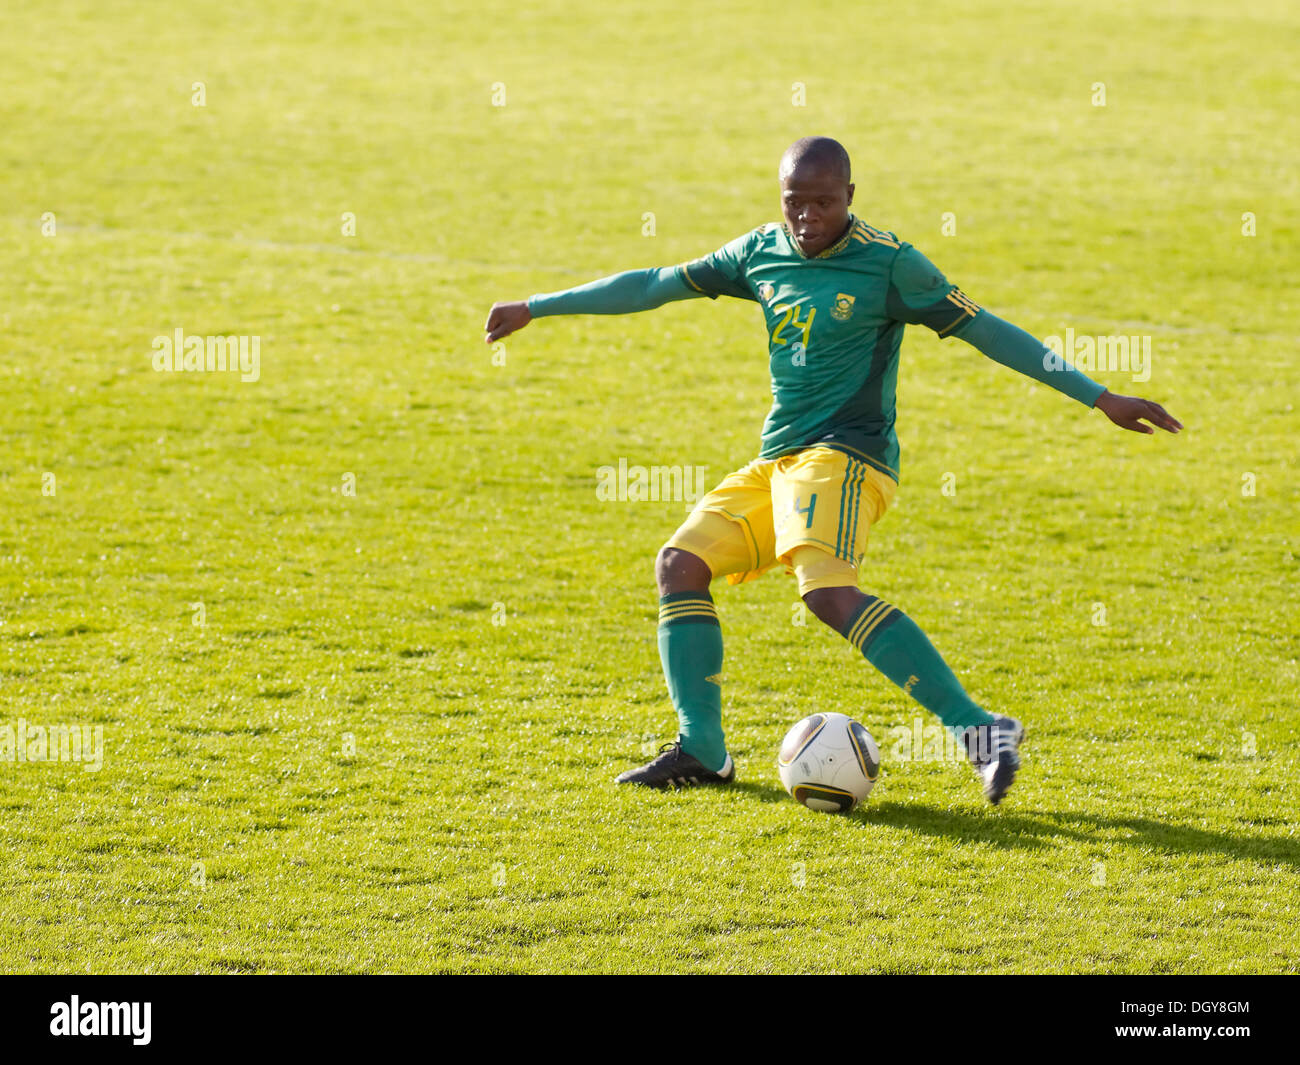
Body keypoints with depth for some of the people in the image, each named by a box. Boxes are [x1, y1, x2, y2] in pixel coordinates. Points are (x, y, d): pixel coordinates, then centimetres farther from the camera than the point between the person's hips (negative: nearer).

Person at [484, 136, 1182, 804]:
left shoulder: (887, 263, -7)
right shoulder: (761, 253, 10)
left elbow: (985, 330, -6)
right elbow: (654, 285, 18)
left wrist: (1100, 399, -9)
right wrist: (533, 309, 22)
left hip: (845, 455, -7)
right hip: (776, 465, 7)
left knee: (828, 591, -30)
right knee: (679, 564, -1)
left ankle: (977, 729, -36)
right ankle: (701, 751, 3)